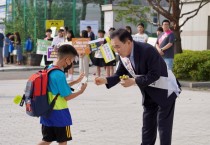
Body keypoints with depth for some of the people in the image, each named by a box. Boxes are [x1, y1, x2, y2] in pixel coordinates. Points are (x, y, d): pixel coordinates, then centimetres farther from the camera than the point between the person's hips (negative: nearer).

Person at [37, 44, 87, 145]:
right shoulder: (59, 75, -23)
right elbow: (67, 97, -15)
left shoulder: (49, 69, 3)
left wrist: (76, 81, 17)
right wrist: (81, 91, 0)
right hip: (59, 113, -8)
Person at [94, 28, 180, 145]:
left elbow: (154, 75, -30)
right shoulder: (123, 55, -7)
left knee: (163, 126, -3)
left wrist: (134, 81, -33)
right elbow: (119, 75, -2)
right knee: (147, 126, 13)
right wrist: (105, 80, -20)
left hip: (164, 91, -8)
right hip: (149, 94, 8)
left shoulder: (147, 50, -31)